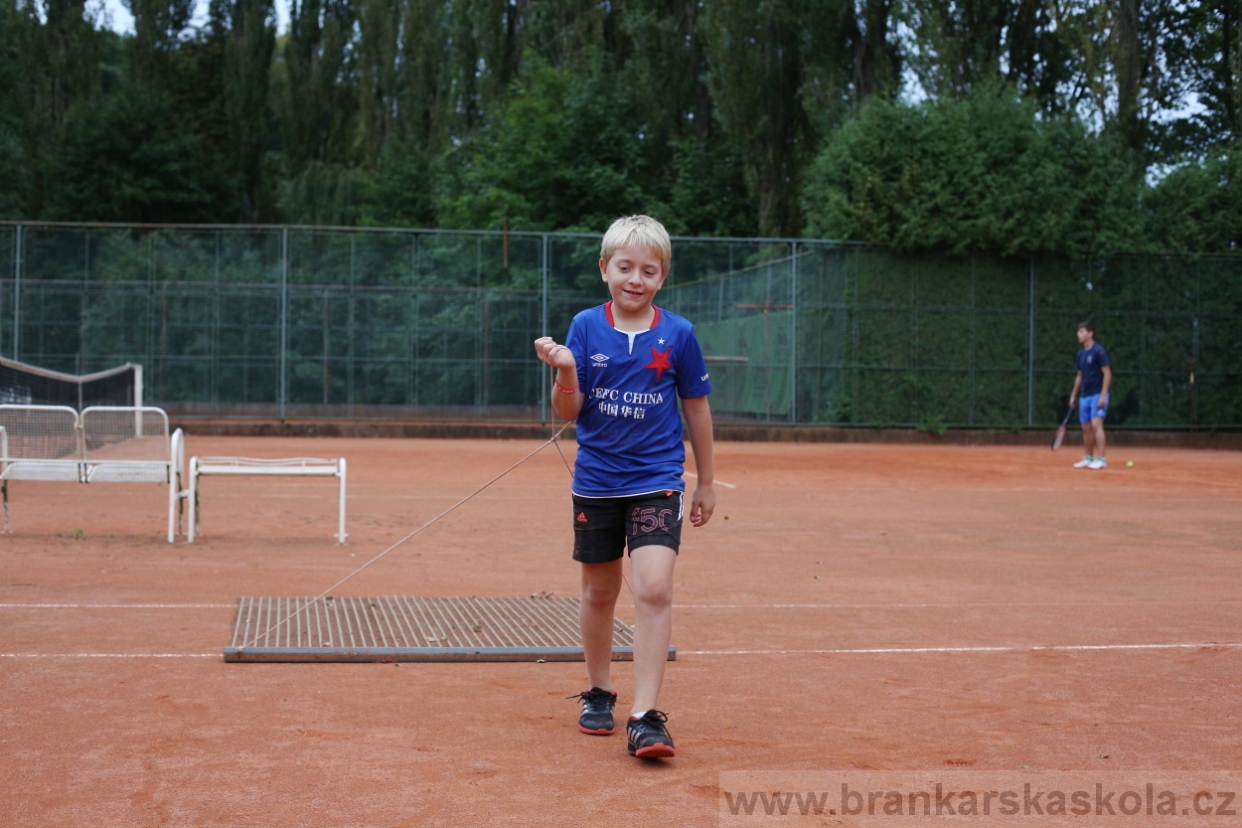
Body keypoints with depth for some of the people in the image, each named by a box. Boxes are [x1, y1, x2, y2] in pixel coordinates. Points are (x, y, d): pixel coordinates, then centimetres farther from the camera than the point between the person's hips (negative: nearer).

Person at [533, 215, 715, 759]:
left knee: (654, 588, -15)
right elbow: (569, 412, -2)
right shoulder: (585, 327, -2)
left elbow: (696, 409, 7)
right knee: (599, 592, 14)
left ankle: (646, 717, -13)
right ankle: (599, 694, 34)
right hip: (596, 483, 2)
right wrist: (566, 370, -23)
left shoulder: (678, 334, -3)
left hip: (657, 481, -2)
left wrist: (705, 483, 11)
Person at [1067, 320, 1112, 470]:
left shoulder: (1099, 351, -10)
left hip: (1097, 395, -8)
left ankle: (1101, 459, -15)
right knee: (1086, 428, 9)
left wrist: (1103, 395, -18)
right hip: (1085, 396, 8)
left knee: (1096, 425, -15)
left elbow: (1107, 373, -13)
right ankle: (1088, 458, 16)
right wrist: (1073, 395, 20)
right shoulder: (1081, 354, 13)